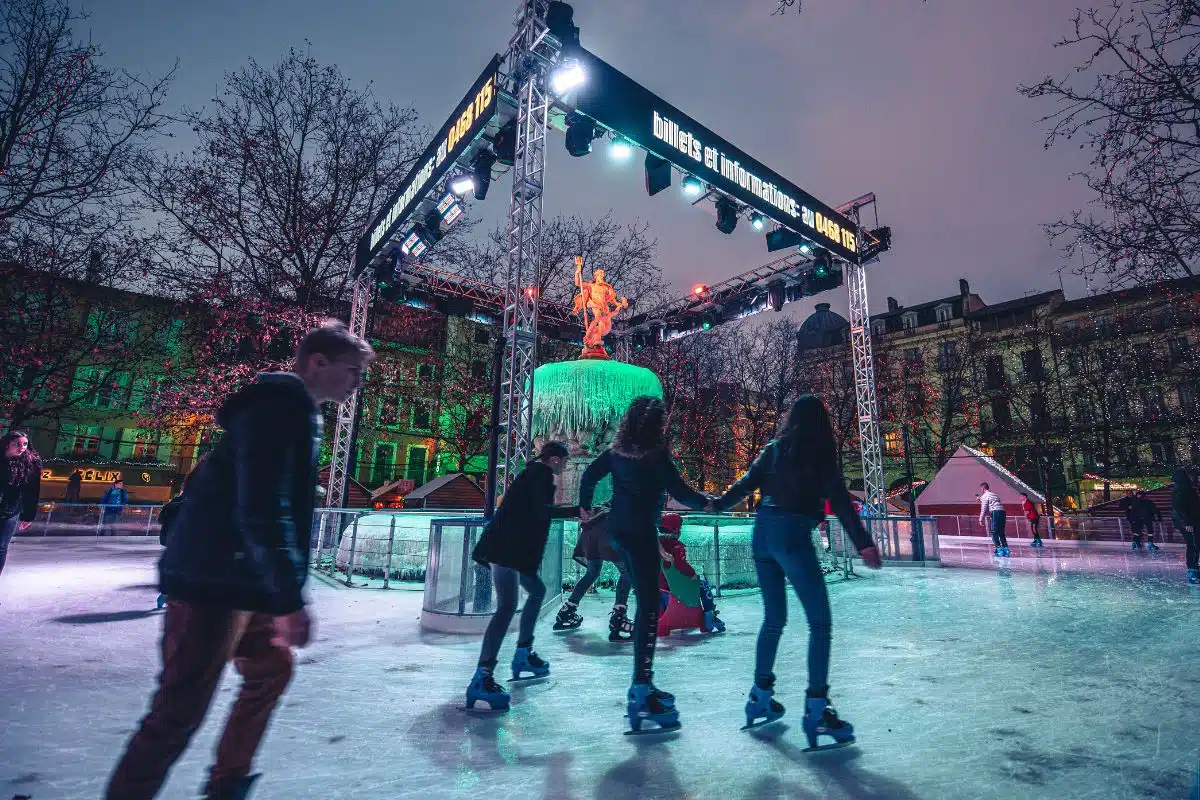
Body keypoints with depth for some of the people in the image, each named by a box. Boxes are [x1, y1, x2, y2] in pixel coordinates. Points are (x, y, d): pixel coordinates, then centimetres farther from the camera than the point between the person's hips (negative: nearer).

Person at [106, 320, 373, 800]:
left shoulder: (293, 412, 13)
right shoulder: (279, 408, -18)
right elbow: (263, 510, -27)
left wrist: (283, 591, 22)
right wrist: (289, 599, -25)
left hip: (240, 580, 11)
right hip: (213, 582, -10)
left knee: (271, 669, 19)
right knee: (180, 711, -1)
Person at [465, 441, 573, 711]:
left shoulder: (533, 472, 19)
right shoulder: (542, 473, -8)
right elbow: (541, 511, -19)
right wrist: (577, 511, -17)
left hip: (512, 548, 11)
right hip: (508, 549, -11)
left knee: (537, 591, 21)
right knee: (507, 606, -15)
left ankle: (523, 654, 29)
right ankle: (482, 678, -16)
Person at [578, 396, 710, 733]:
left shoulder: (618, 449, 7)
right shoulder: (656, 452, -12)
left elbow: (589, 475, 11)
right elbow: (678, 490, -14)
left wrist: (585, 506, 26)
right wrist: (706, 503, 3)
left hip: (618, 528, 8)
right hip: (640, 531, -8)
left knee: (645, 601, 17)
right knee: (649, 606, -5)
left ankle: (642, 683, 25)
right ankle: (642, 693, -5)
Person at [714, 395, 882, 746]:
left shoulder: (774, 449, 11)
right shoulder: (821, 454, -1)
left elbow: (746, 483, 8)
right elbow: (840, 501, -7)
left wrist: (716, 504, 21)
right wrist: (865, 545, -8)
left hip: (761, 533, 6)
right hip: (792, 535, -6)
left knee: (773, 618, 18)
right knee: (820, 623, 2)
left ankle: (760, 696, 27)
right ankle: (816, 710, 0)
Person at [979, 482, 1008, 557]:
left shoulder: (984, 496, 2)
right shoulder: (995, 494, 26)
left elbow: (984, 509, -2)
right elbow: (998, 505, 21)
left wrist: (981, 519, -1)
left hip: (995, 512, -7)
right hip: (1003, 512, 7)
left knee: (994, 533, -3)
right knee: (1001, 533, 14)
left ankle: (999, 550, -10)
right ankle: (1006, 549, 10)